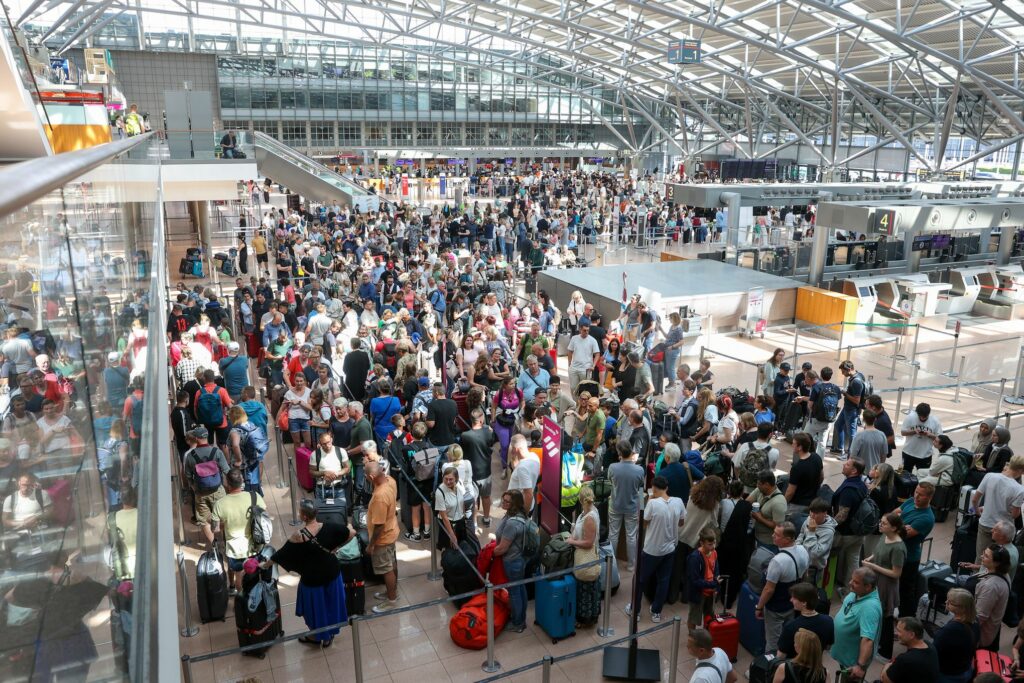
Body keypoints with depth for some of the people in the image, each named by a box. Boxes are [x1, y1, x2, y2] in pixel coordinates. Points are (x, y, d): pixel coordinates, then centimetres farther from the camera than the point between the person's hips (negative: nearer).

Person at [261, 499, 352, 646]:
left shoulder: (299, 536, -25)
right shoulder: (328, 527, -15)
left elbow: (281, 554, -14)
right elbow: (351, 533, -8)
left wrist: (265, 564, 2)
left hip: (312, 577, -4)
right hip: (332, 572, 4)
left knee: (314, 605, 19)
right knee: (331, 602, 22)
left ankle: (316, 637, 39)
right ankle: (329, 635, 40)